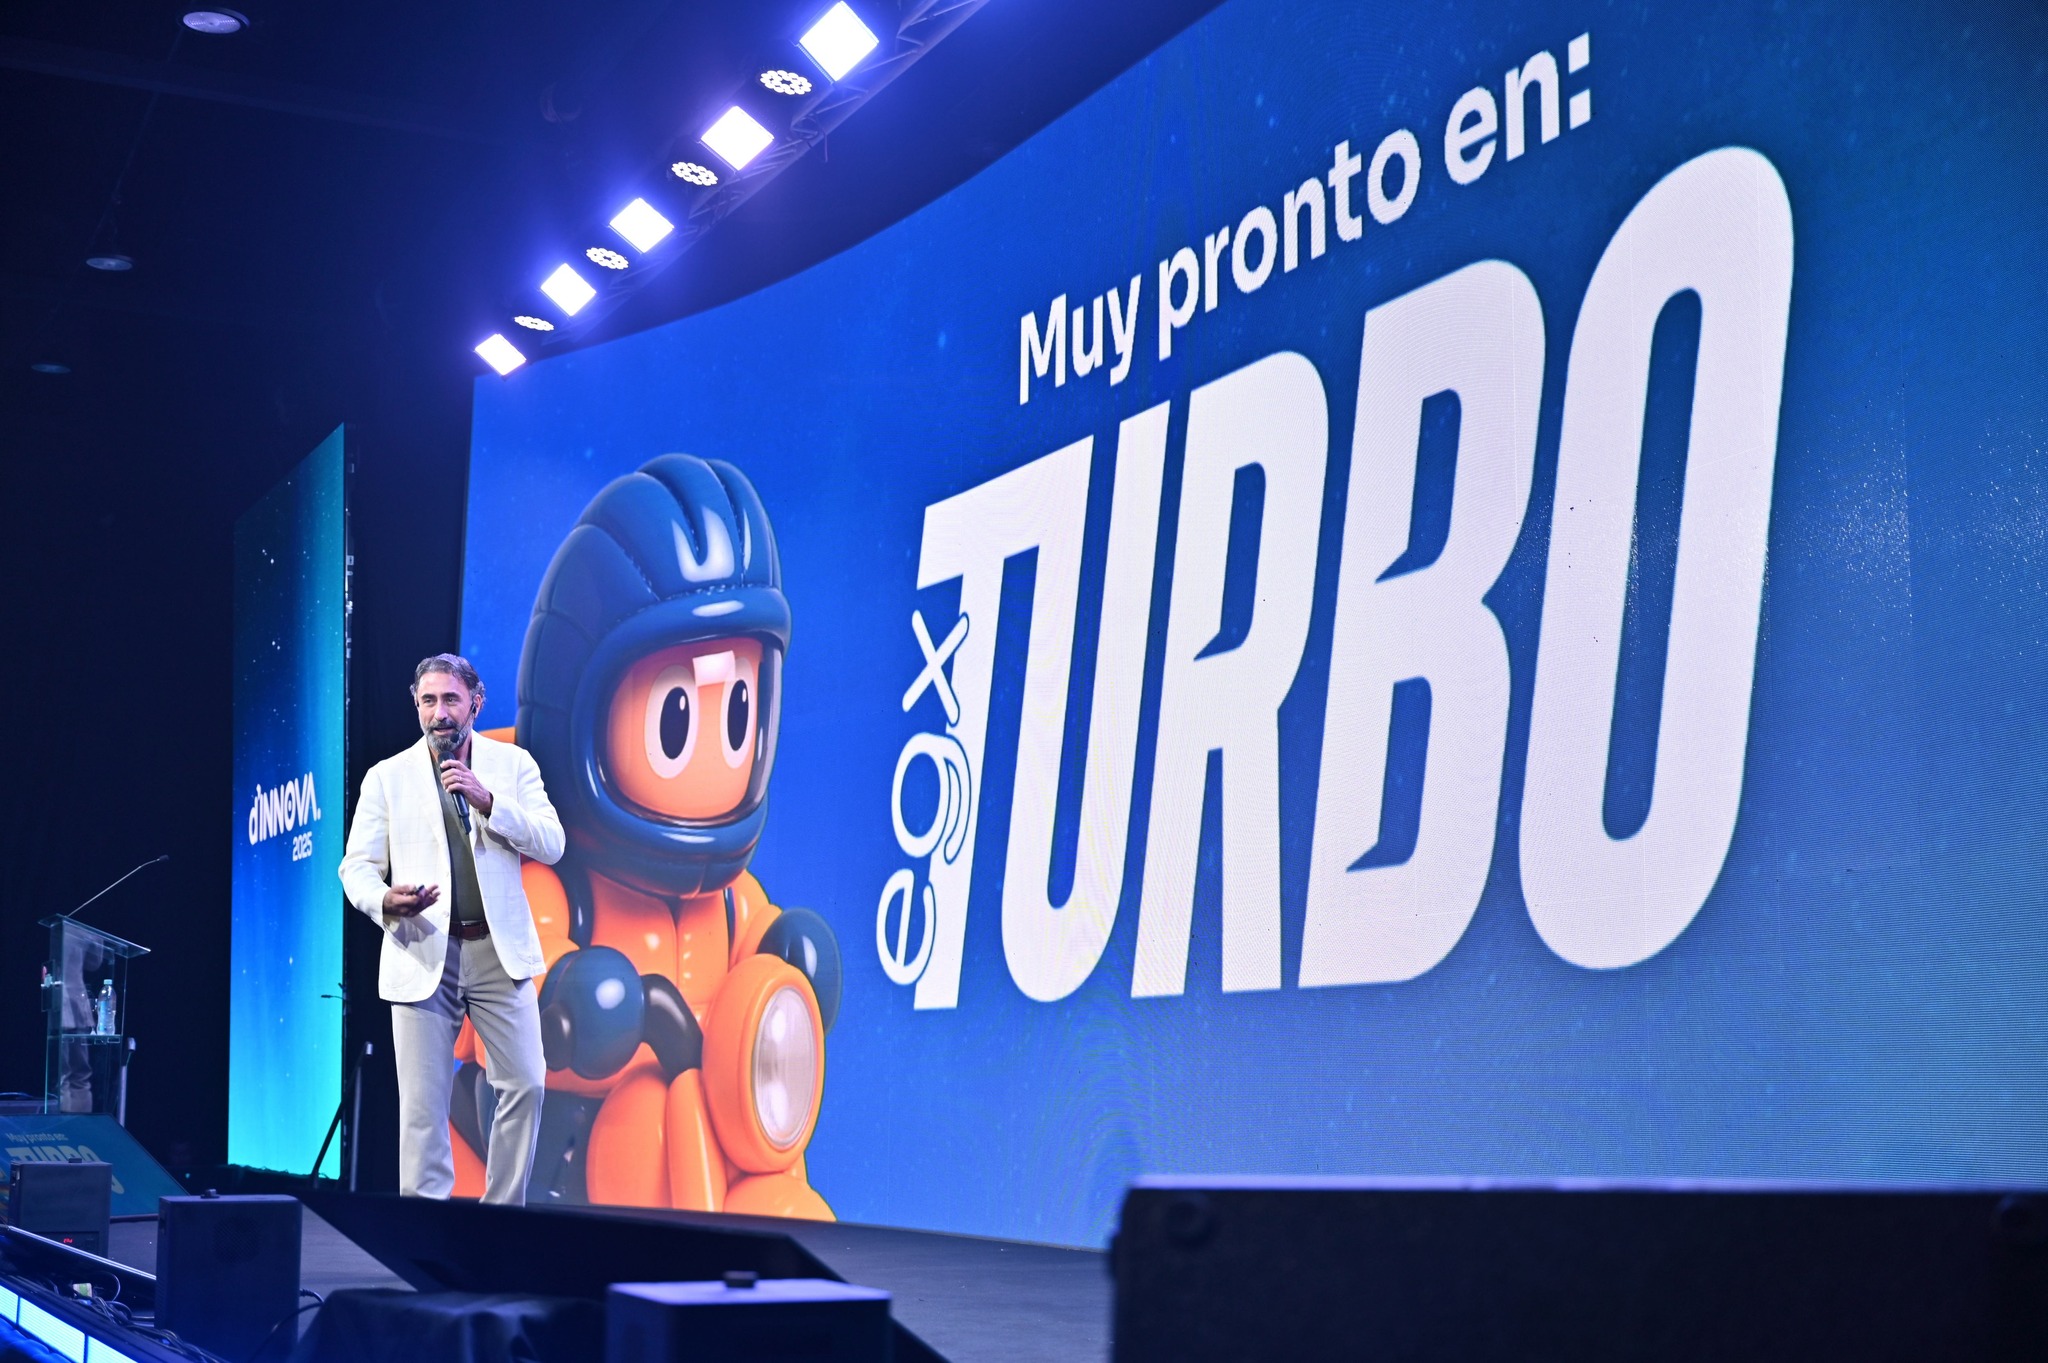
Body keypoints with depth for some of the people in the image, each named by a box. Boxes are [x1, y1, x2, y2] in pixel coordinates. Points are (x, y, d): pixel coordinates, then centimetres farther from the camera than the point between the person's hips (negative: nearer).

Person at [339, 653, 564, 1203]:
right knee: (422, 1104, -2)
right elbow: (356, 866, 4)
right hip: (422, 954, -1)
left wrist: (489, 801, -14)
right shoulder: (387, 777, 6)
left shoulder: (512, 764, 7)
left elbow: (551, 846, -1)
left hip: (498, 951, 1)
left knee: (525, 1084, -3)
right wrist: (385, 901, -19)